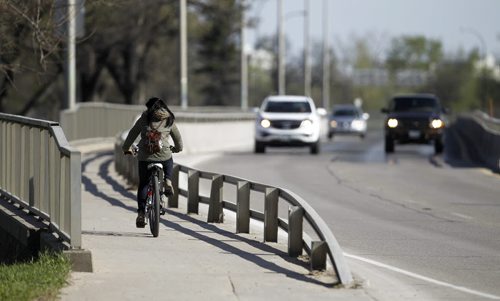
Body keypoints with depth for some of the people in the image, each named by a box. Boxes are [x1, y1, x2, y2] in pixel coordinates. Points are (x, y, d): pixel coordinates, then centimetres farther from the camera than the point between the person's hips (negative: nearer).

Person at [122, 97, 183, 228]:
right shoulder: (169, 121, 8)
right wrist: (177, 148, 40)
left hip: (145, 157, 0)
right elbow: (178, 138, 18)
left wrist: (126, 148, 29)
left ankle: (141, 213, 3)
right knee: (169, 163, 36)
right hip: (164, 156, 0)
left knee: (143, 185, 11)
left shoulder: (144, 119, 7)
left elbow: (132, 134, 13)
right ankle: (167, 181, 9)